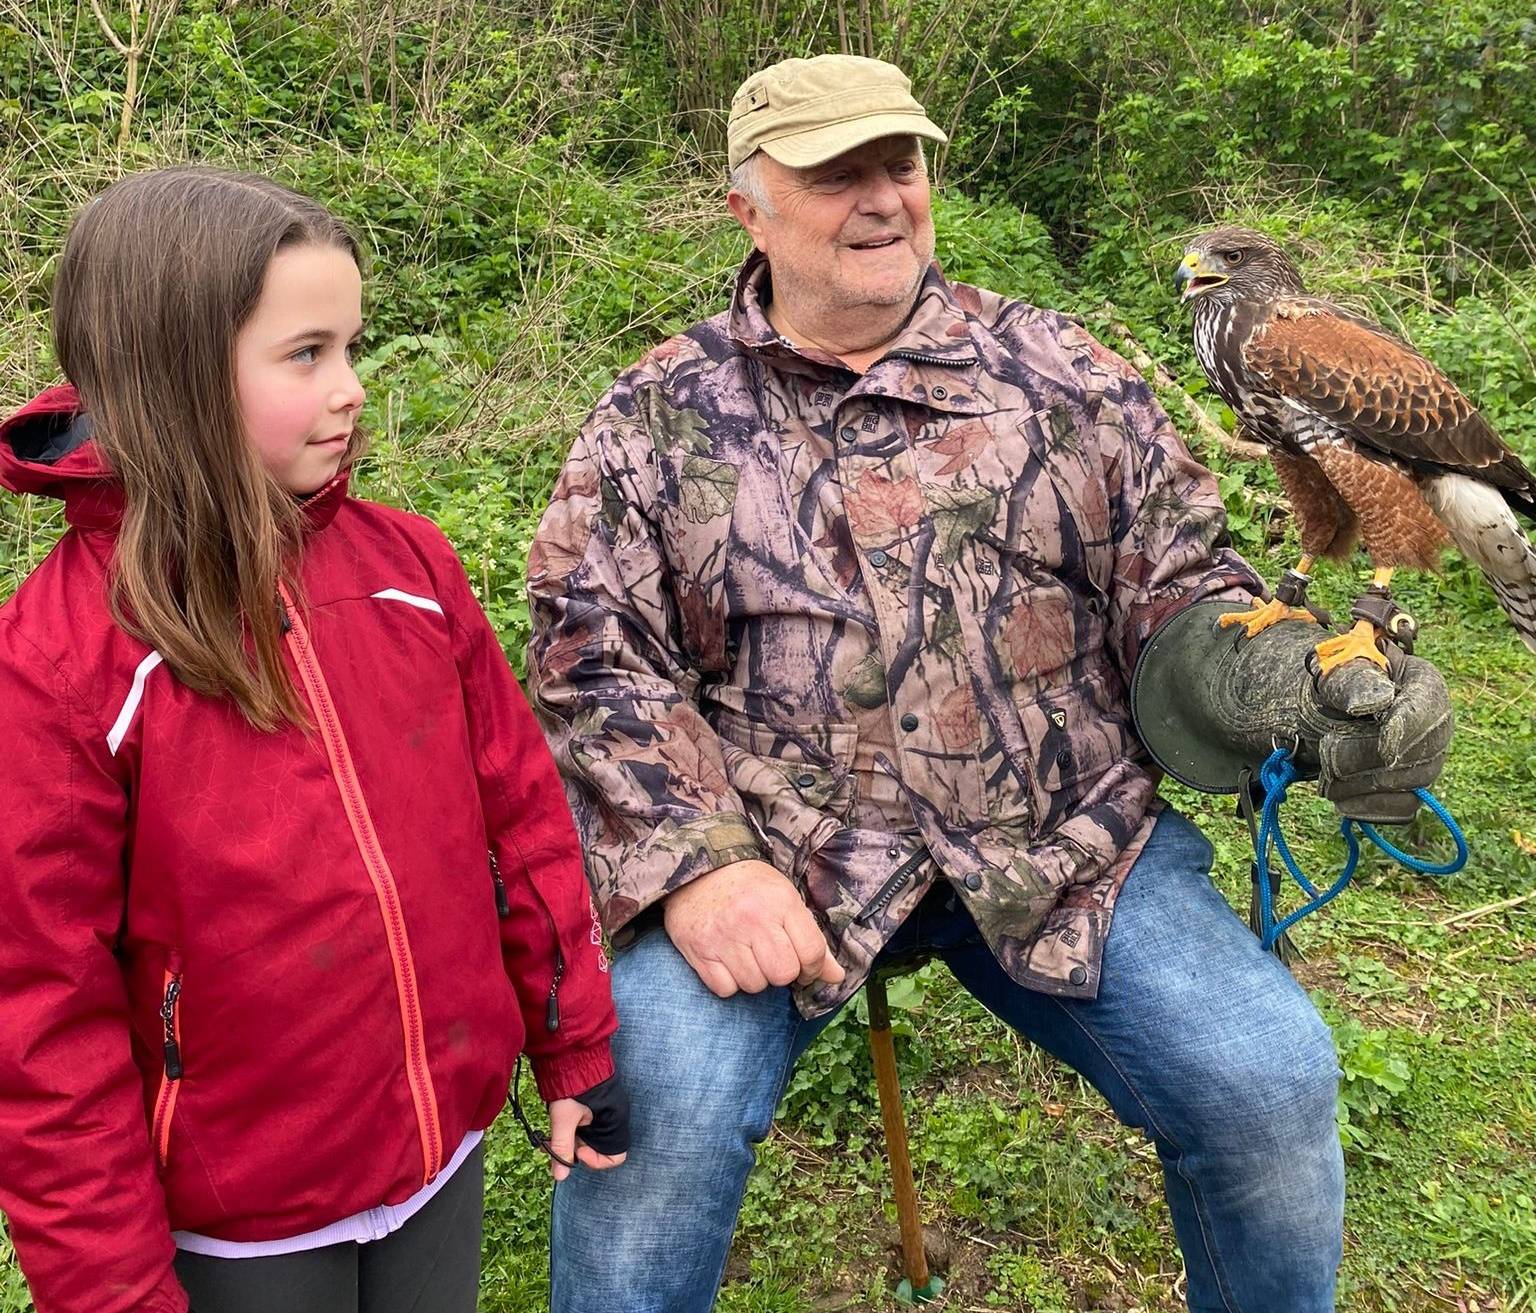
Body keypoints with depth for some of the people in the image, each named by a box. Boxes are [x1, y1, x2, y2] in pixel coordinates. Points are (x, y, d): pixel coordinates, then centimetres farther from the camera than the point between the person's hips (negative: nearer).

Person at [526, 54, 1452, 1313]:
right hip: (762, 852, -1)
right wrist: (693, 865, -16)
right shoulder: (660, 416, 5)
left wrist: (1307, 688, -13)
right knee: (659, 1105, -25)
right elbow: (591, 655, -1)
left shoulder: (1055, 369, 9)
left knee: (1271, 1079, -12)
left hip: (1066, 841, 2)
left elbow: (1178, 579, 8)